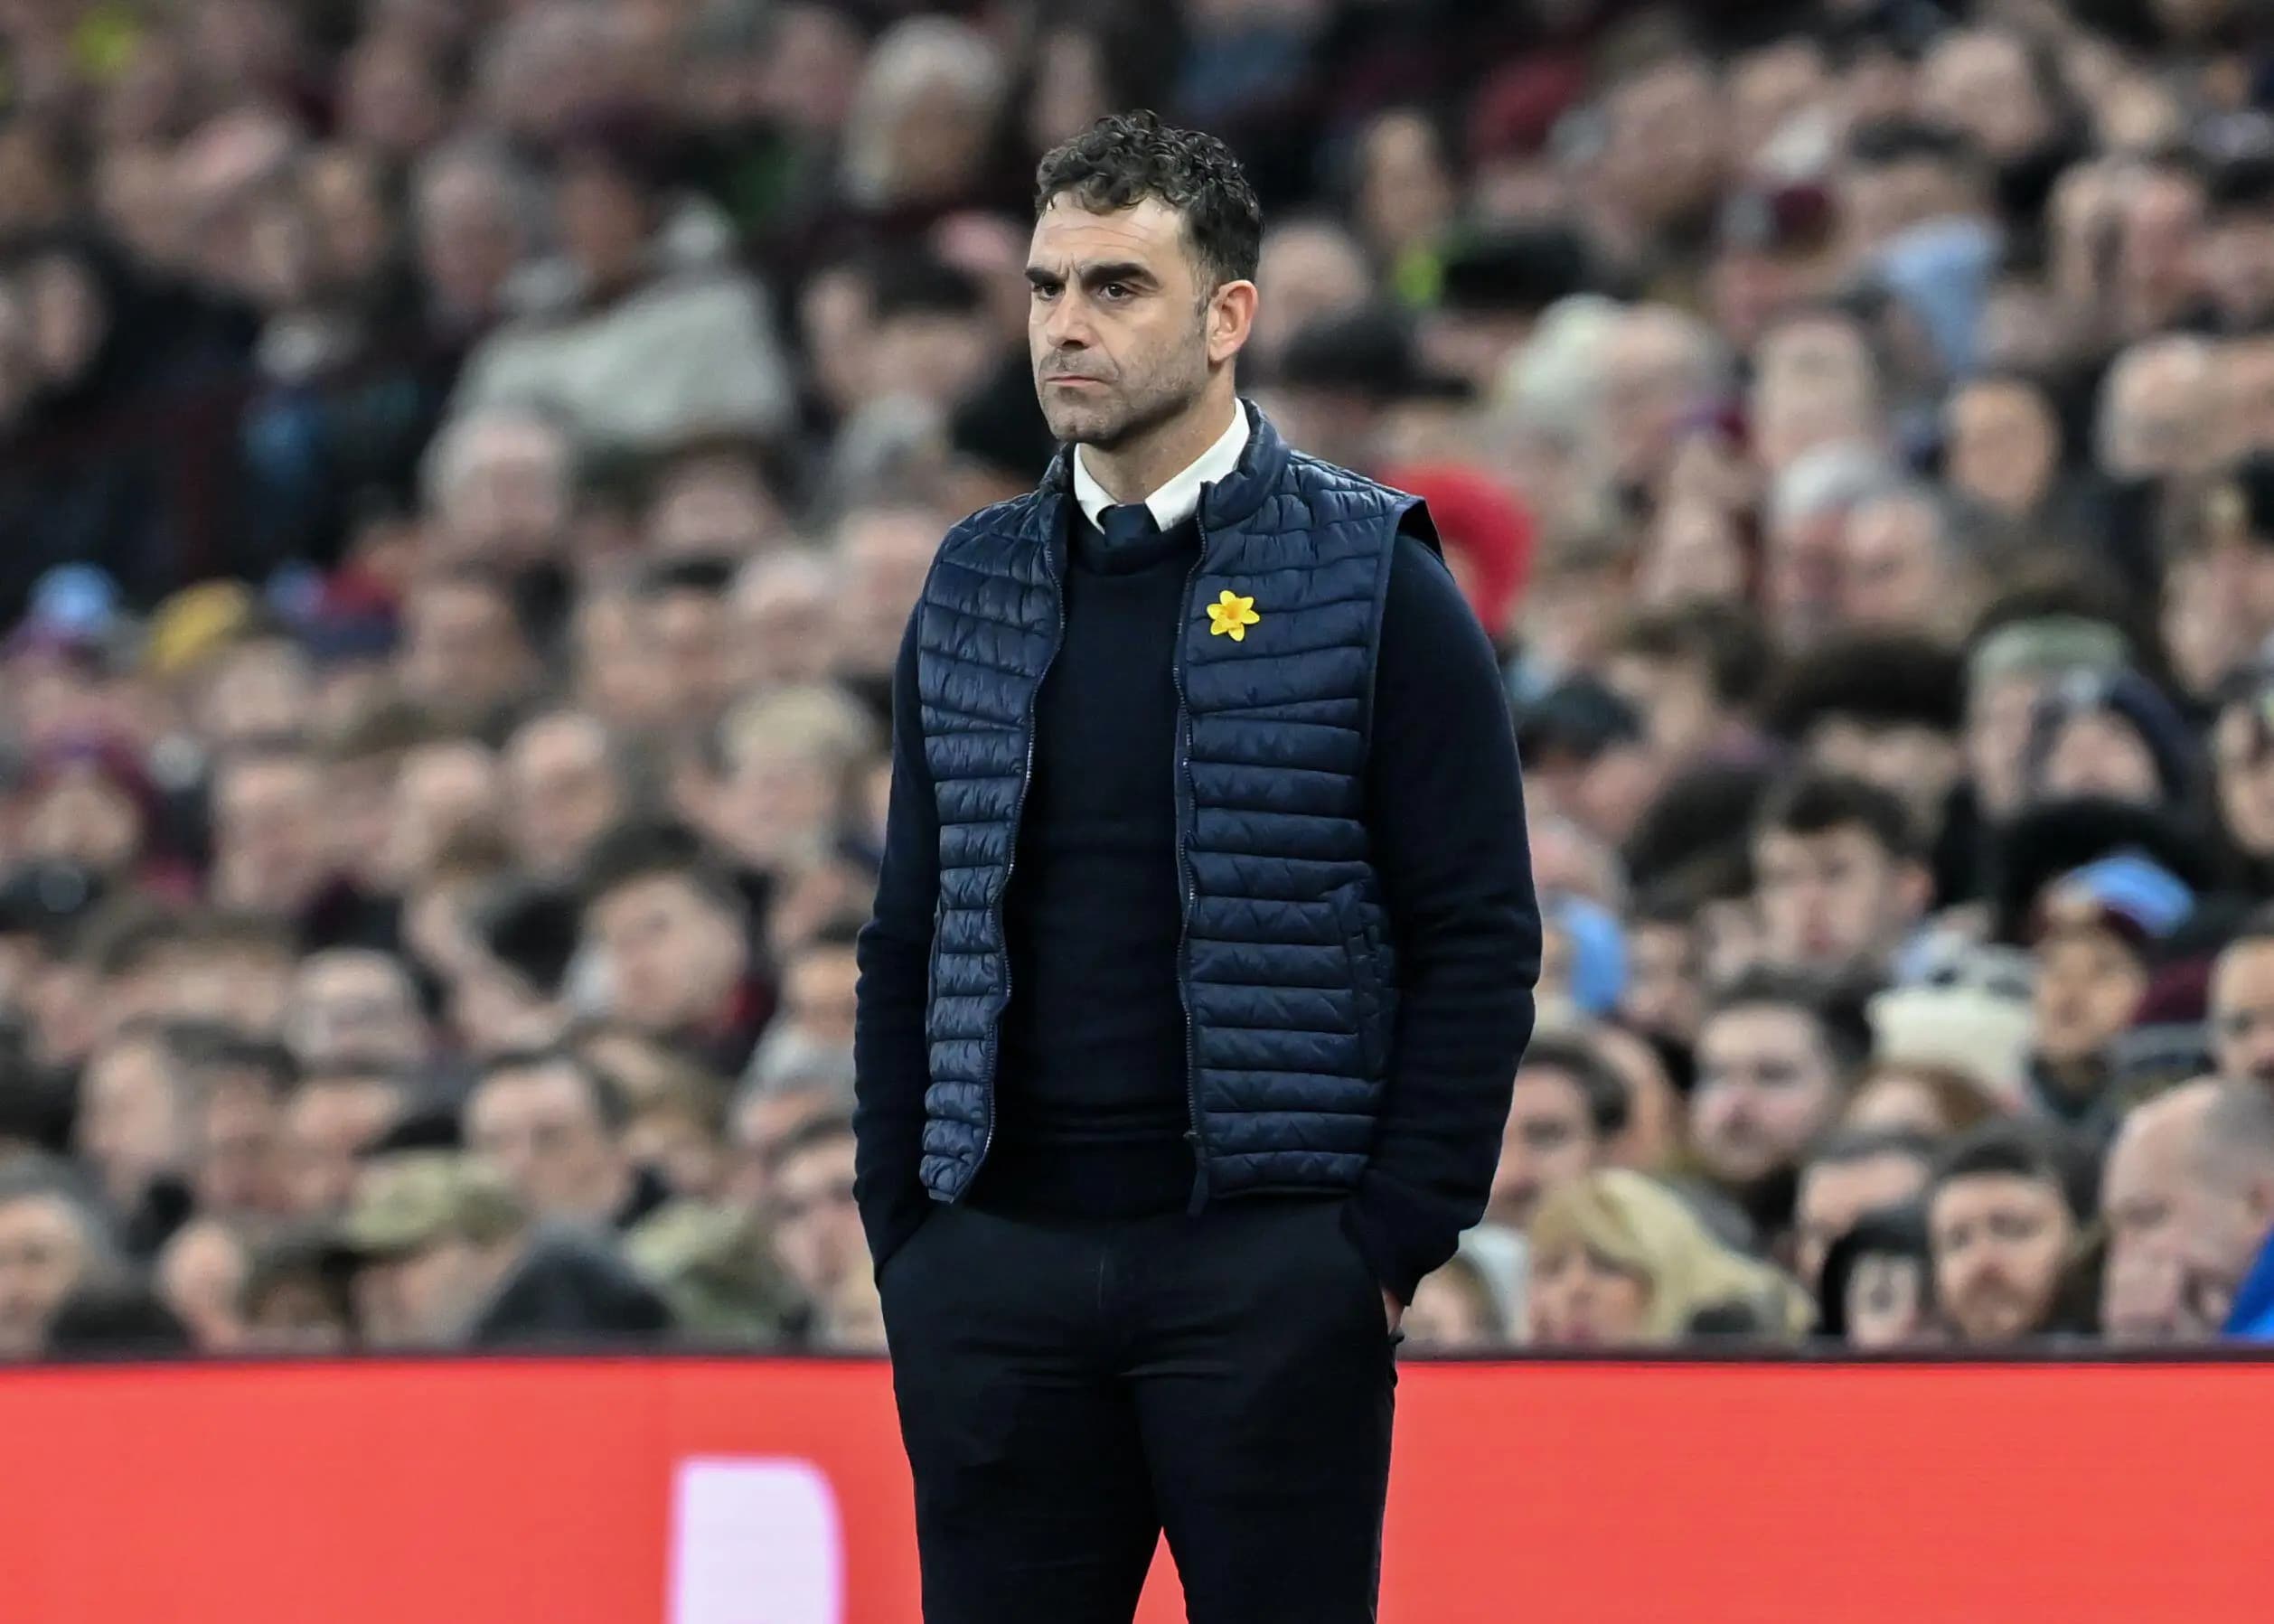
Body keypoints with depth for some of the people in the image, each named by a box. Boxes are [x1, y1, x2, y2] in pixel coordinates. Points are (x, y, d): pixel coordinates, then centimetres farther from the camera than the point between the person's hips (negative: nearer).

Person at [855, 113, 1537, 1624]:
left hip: (1267, 1265, -4)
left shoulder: (1371, 581, -1)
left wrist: (1401, 1238, -10)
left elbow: (1481, 935, -4)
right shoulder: (974, 591, 12)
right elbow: (910, 938, 15)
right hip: (995, 1271, 4)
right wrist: (902, 1237, 7)